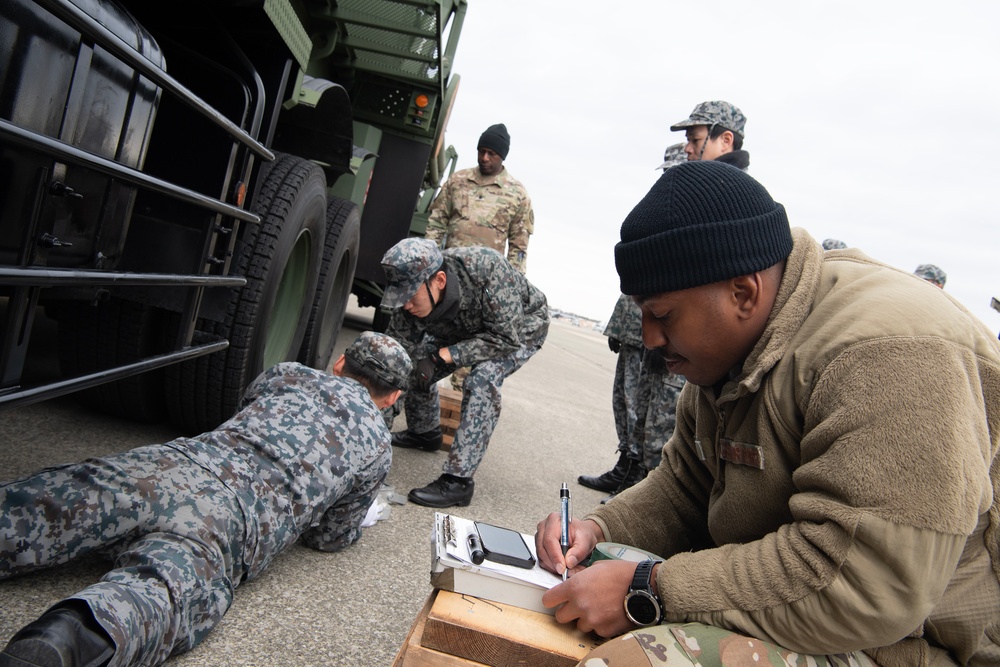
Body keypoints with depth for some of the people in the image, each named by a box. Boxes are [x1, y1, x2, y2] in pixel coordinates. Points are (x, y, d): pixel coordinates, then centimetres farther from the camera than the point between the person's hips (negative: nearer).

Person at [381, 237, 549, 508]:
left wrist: (447, 355, -38)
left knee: (482, 379, -30)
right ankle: (423, 433, 30)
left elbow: (506, 338, -36)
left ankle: (458, 480, -22)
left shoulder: (487, 268, -43)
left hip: (520, 326, -5)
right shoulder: (408, 306, -27)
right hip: (469, 328, 5)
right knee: (414, 364, 1)